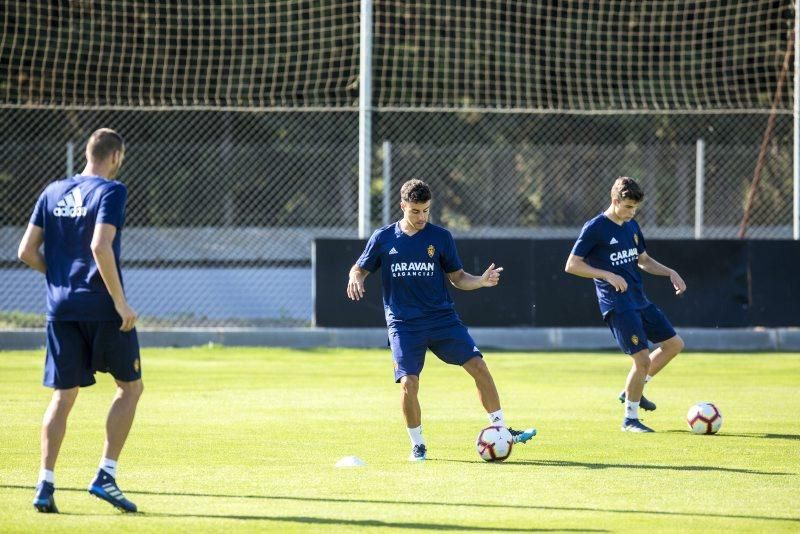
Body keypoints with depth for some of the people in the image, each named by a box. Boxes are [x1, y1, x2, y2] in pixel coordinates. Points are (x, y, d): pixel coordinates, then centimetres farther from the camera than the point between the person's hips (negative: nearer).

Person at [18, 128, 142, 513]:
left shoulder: (53, 192, 11)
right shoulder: (110, 191, -8)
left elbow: (27, 252, 9)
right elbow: (100, 246, -21)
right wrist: (121, 302, -17)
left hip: (61, 305, 5)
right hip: (102, 306, -5)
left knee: (63, 395, 8)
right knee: (130, 386, 10)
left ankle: (45, 484, -1)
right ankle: (105, 476, 2)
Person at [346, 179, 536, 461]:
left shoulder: (440, 237, 5)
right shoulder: (383, 238, 3)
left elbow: (457, 277, 11)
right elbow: (360, 268, 12)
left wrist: (482, 281, -8)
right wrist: (356, 279, -12)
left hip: (442, 318, 1)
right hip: (403, 323, -1)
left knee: (478, 365, -11)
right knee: (408, 382, -15)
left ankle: (500, 429, 1)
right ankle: (417, 445, 6)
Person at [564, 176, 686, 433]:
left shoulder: (632, 227, 12)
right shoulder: (595, 229, -10)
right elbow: (572, 265, -12)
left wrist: (670, 272, 9)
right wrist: (608, 275, -21)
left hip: (640, 301, 8)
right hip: (617, 304, -8)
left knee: (674, 344, 10)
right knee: (642, 359, -13)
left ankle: (632, 391, 22)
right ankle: (630, 419, 3)